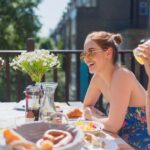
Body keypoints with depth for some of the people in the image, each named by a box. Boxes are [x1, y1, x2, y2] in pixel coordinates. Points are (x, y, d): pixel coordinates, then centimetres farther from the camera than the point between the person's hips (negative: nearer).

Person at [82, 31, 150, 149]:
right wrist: (88, 113, -9)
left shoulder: (122, 76, -25)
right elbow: (87, 105, 12)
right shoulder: (98, 77, -3)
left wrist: (92, 118, -9)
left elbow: (113, 125, -27)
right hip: (123, 140, 6)